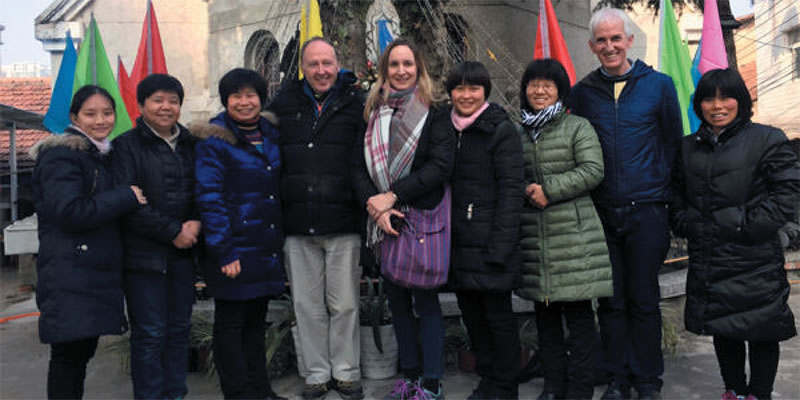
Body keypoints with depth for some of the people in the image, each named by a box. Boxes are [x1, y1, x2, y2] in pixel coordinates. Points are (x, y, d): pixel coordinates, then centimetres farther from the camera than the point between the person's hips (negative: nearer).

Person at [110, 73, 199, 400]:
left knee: (179, 328, 11)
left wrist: (196, 223, -6)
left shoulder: (190, 144, 13)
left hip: (183, 252, 5)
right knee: (150, 333, 0)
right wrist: (173, 231, -14)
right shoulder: (127, 145, -2)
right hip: (144, 254, -4)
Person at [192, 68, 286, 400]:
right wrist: (224, 251, -19)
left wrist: (280, 241, 12)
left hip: (266, 247, 6)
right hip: (234, 249, -6)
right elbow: (208, 198, -14)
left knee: (256, 322, 16)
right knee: (230, 324, 6)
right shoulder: (214, 142, -8)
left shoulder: (271, 137, 12)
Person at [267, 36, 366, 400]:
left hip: (343, 224, -2)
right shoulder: (284, 104, 7)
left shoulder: (356, 103, 0)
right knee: (307, 305, 12)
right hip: (297, 225, 3)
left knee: (344, 304, 8)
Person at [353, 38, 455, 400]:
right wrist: (375, 205, -13)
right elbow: (359, 166, 4)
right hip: (384, 221, 4)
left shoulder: (435, 114, 0)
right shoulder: (372, 114, 10)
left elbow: (441, 165, -12)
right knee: (396, 297, 11)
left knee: (426, 299, 0)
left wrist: (393, 196, -16)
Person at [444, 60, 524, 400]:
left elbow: (511, 190, -11)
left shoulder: (501, 130, -6)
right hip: (458, 242, 6)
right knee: (471, 314, 14)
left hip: (490, 244, -6)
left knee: (498, 316, 4)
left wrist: (499, 247, -18)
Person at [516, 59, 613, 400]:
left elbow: (593, 171, -8)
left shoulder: (578, 127, 2)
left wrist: (550, 190, -14)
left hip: (573, 234, -4)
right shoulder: (519, 133, 14)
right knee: (545, 313, 11)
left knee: (578, 314, -1)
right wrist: (527, 190, -4)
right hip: (534, 237, 5)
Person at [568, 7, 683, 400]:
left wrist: (662, 190, 2)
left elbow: (673, 142, 6)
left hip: (646, 211, -1)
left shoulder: (659, 85, 2)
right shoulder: (582, 92, 6)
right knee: (611, 300, 8)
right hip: (601, 212, 2)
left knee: (644, 300, 6)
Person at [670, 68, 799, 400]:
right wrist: (685, 224, 4)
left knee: (761, 332, 6)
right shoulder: (688, 147, 12)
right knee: (721, 330, 15)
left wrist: (749, 226, -16)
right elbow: (677, 195, 20)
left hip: (755, 263, -5)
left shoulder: (767, 140, -4)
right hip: (707, 259, 5)